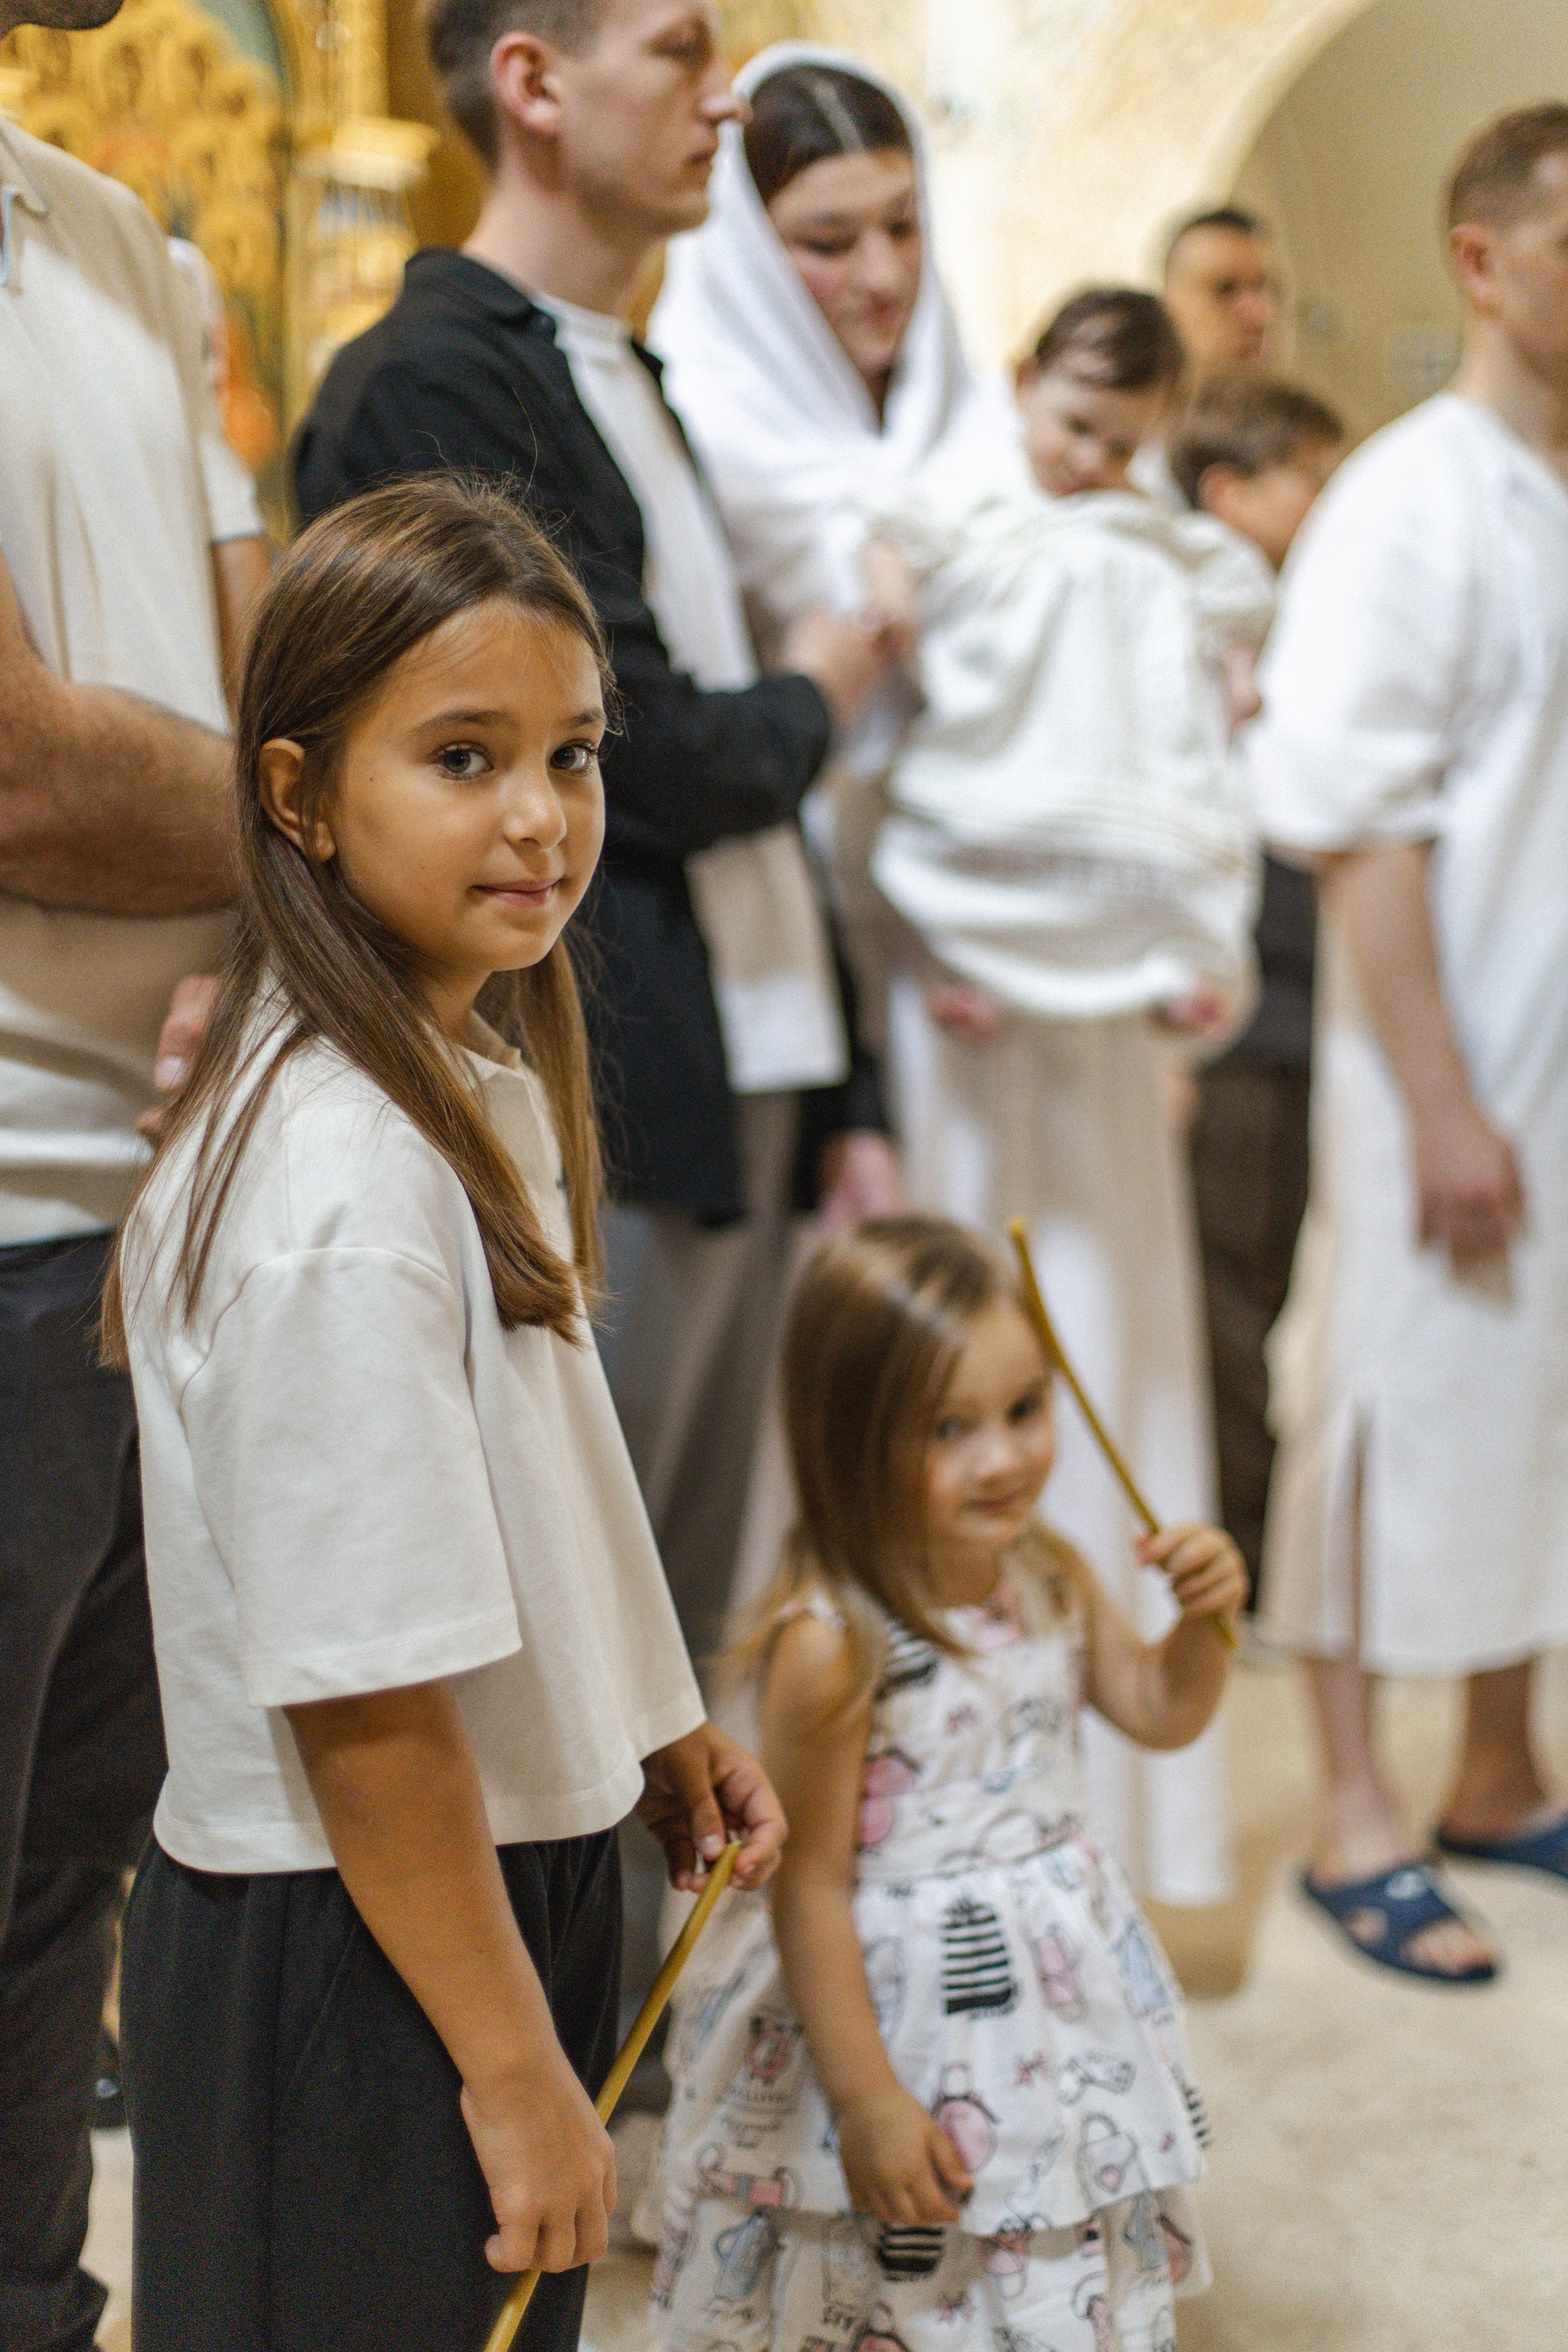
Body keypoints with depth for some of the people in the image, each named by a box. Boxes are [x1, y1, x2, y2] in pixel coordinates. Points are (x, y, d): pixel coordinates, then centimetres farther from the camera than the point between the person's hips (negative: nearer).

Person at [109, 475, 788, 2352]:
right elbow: (366, 1705, -25)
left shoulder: (481, 1072, 3)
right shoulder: (337, 1192, -27)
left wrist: (652, 1732, 17)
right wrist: (514, 2068, -18)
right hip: (348, 1941, -9)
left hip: (511, 1858, 9)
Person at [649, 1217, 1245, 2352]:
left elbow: (1162, 1712, 12)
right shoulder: (830, 1649, -26)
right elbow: (812, 1887, -21)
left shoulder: (1049, 1578, -4)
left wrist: (1204, 1614, -8)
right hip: (904, 2012, -6)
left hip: (1062, 2000, 7)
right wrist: (866, 2102, -18)